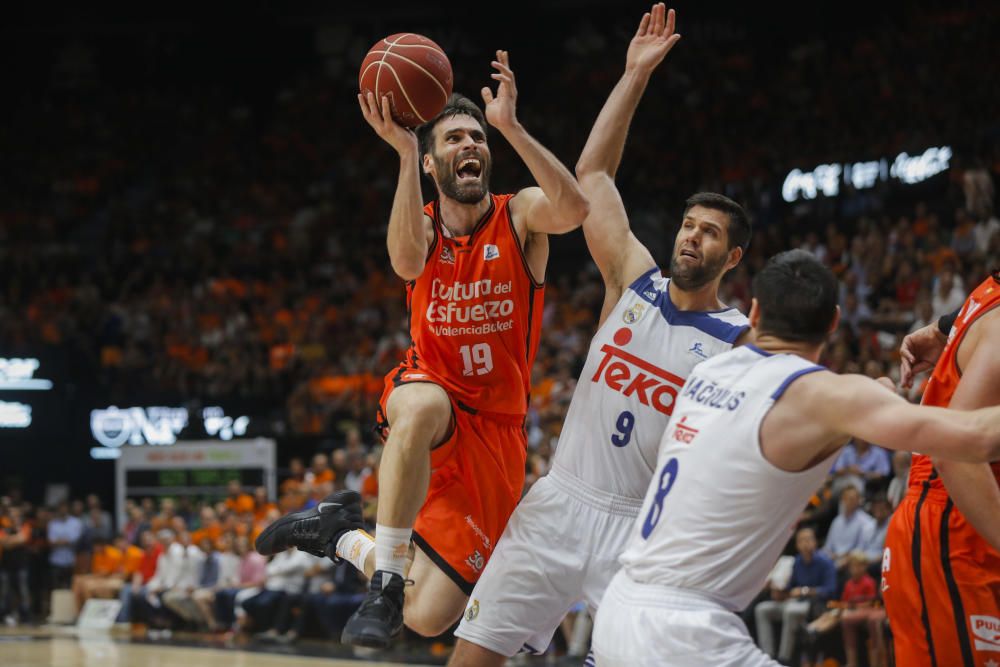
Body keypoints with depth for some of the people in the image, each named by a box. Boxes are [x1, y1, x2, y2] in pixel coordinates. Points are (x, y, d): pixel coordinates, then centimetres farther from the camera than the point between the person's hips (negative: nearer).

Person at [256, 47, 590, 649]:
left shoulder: (520, 216, -4)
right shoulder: (424, 226, -1)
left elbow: (575, 209, -30)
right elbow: (408, 262, -29)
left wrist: (511, 126, -36)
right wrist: (404, 152, -36)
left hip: (495, 429, 0)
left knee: (428, 618, -6)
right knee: (421, 406, -43)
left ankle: (343, 536, 24)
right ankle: (386, 583, -31)